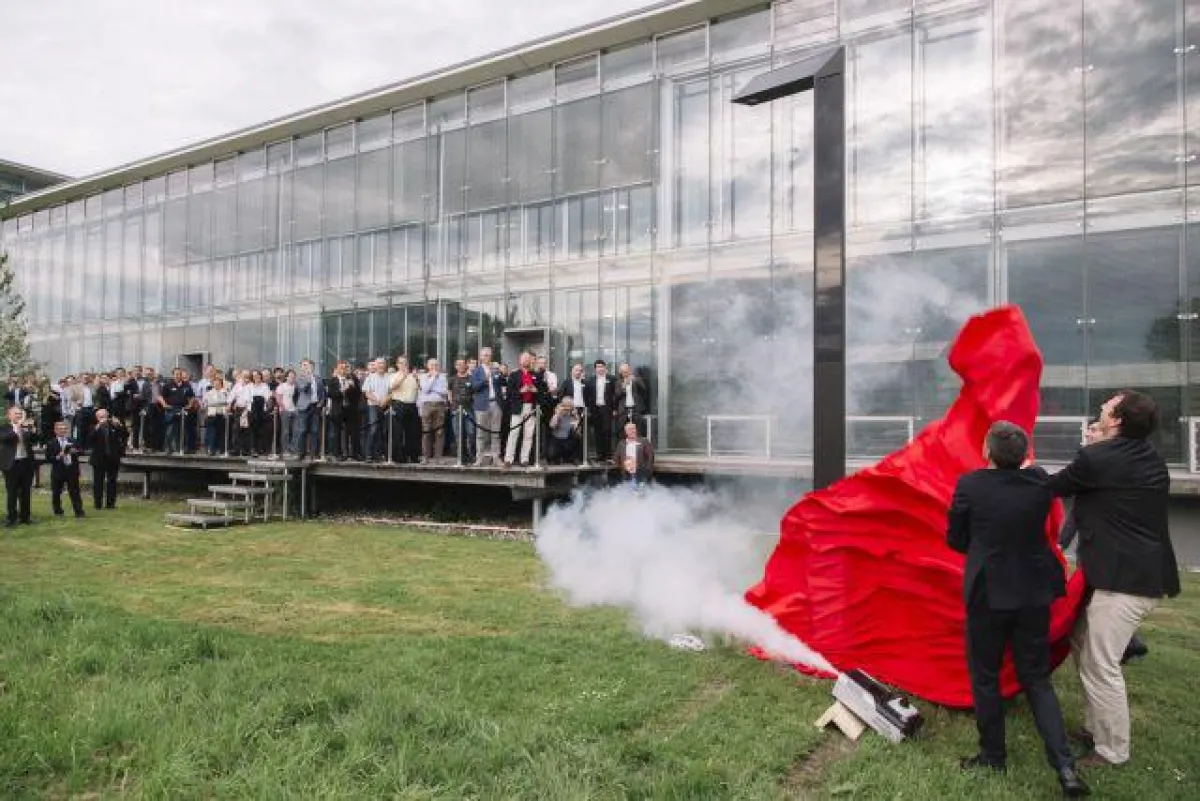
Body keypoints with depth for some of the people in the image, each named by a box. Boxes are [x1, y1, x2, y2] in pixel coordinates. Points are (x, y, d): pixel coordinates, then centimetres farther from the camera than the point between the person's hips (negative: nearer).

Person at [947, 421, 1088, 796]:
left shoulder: (970, 485, -15)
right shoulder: (1040, 481, -5)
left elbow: (955, 540, -3)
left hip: (988, 594, -4)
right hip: (1034, 594, 4)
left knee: (985, 677, 12)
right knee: (1037, 678, 13)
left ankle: (993, 756, 22)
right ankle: (1064, 765, 5)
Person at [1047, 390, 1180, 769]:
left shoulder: (1097, 458, -16)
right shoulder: (1149, 456, 10)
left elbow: (1055, 488, 0)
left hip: (1125, 577, -10)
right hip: (1144, 569, 10)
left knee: (1100, 666, -1)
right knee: (1084, 647, 19)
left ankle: (1112, 751, 11)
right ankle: (1096, 729, 30)